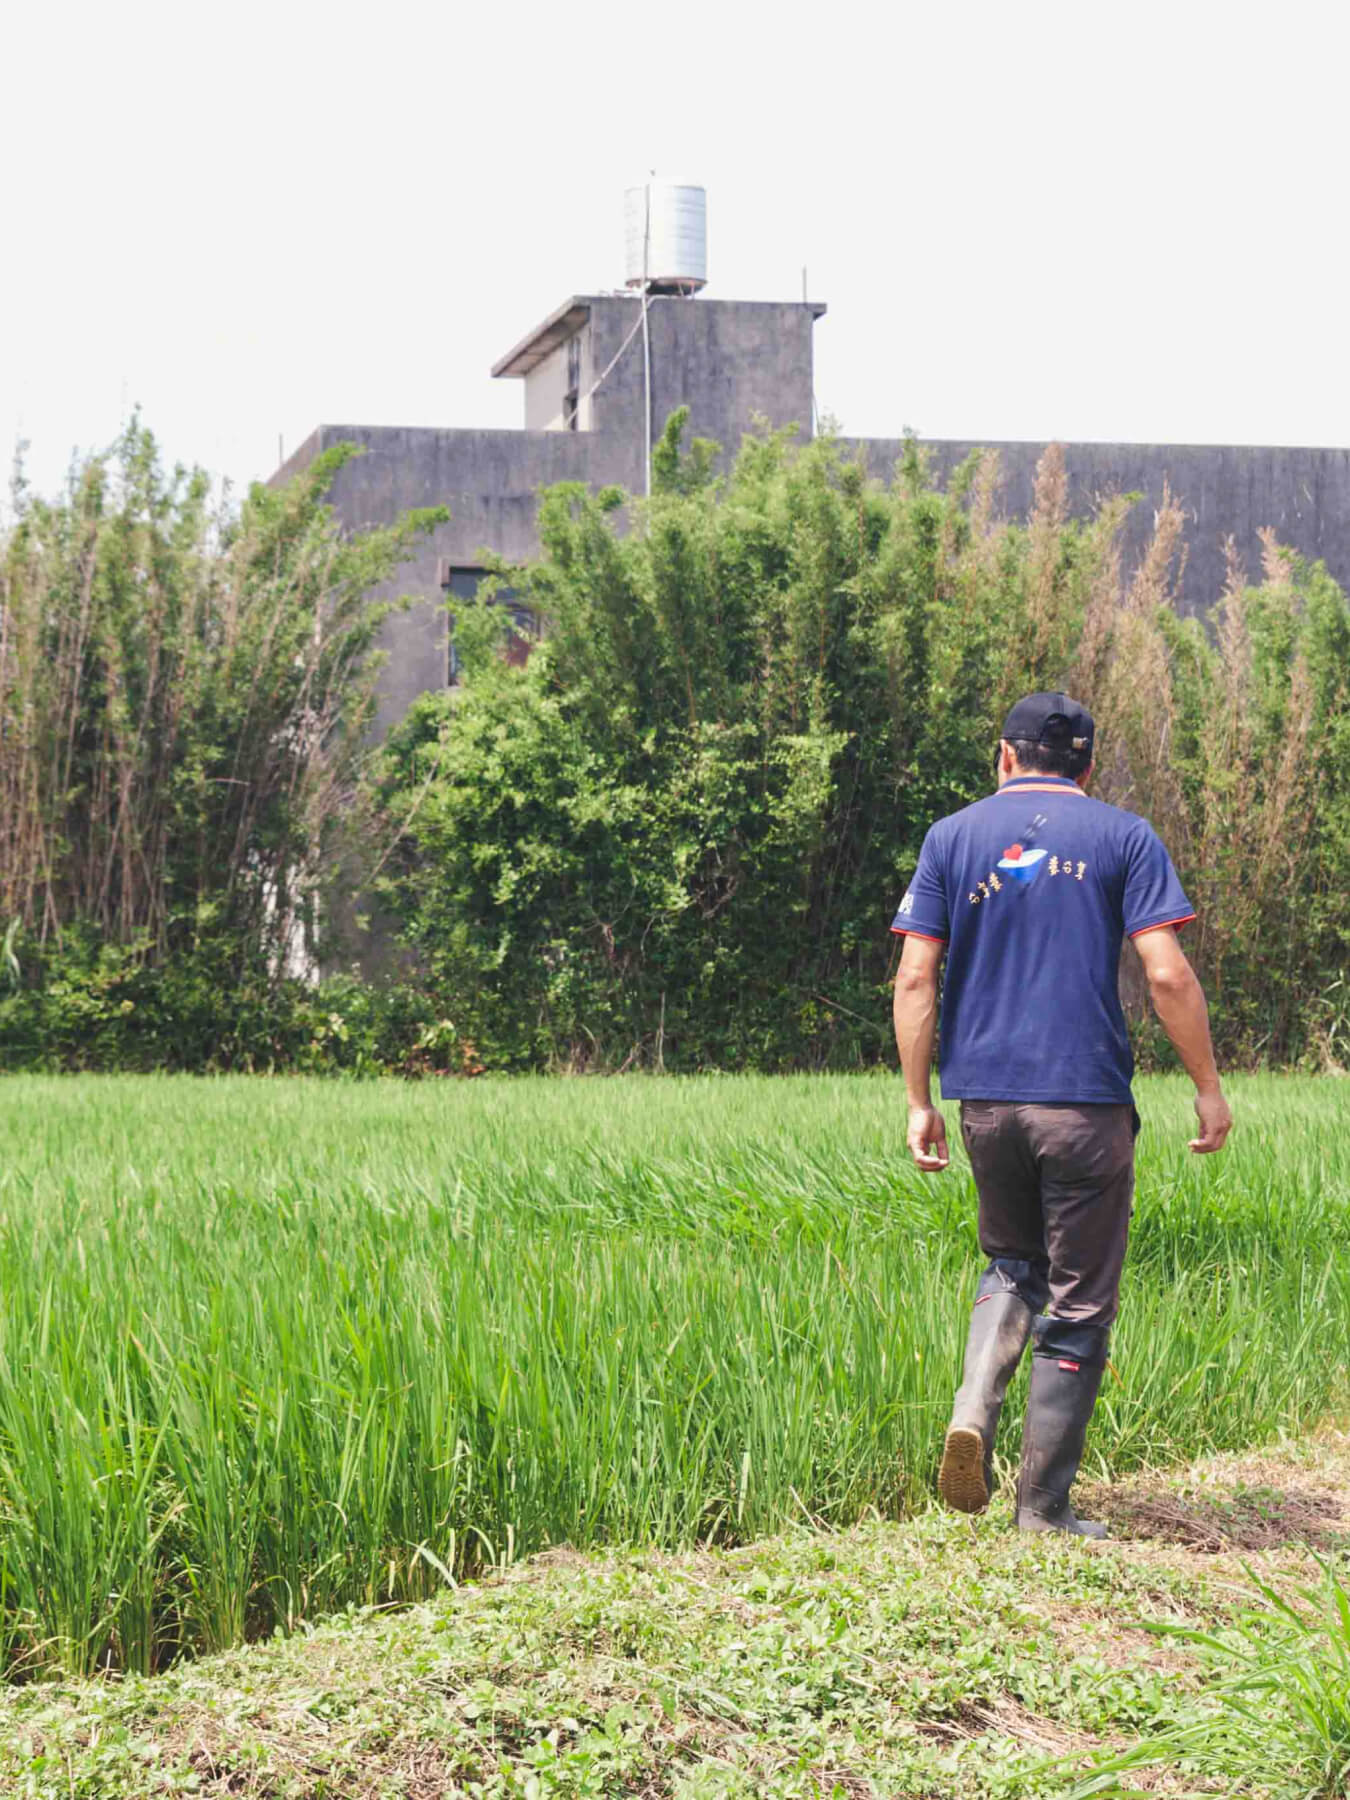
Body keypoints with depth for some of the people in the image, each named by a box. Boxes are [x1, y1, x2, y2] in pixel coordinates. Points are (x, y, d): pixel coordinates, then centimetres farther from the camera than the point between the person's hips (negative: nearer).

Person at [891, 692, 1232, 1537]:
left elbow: (916, 977, 1)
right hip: (1087, 1102, -3)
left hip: (986, 1097, 3)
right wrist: (1209, 1086, 1)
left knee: (1013, 1268, 23)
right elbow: (1168, 973, -8)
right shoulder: (1123, 837, 1)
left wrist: (920, 1104, 5)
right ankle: (1044, 1509, 8)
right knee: (1078, 1304, 6)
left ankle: (973, 1413, -2)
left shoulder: (952, 838, 8)